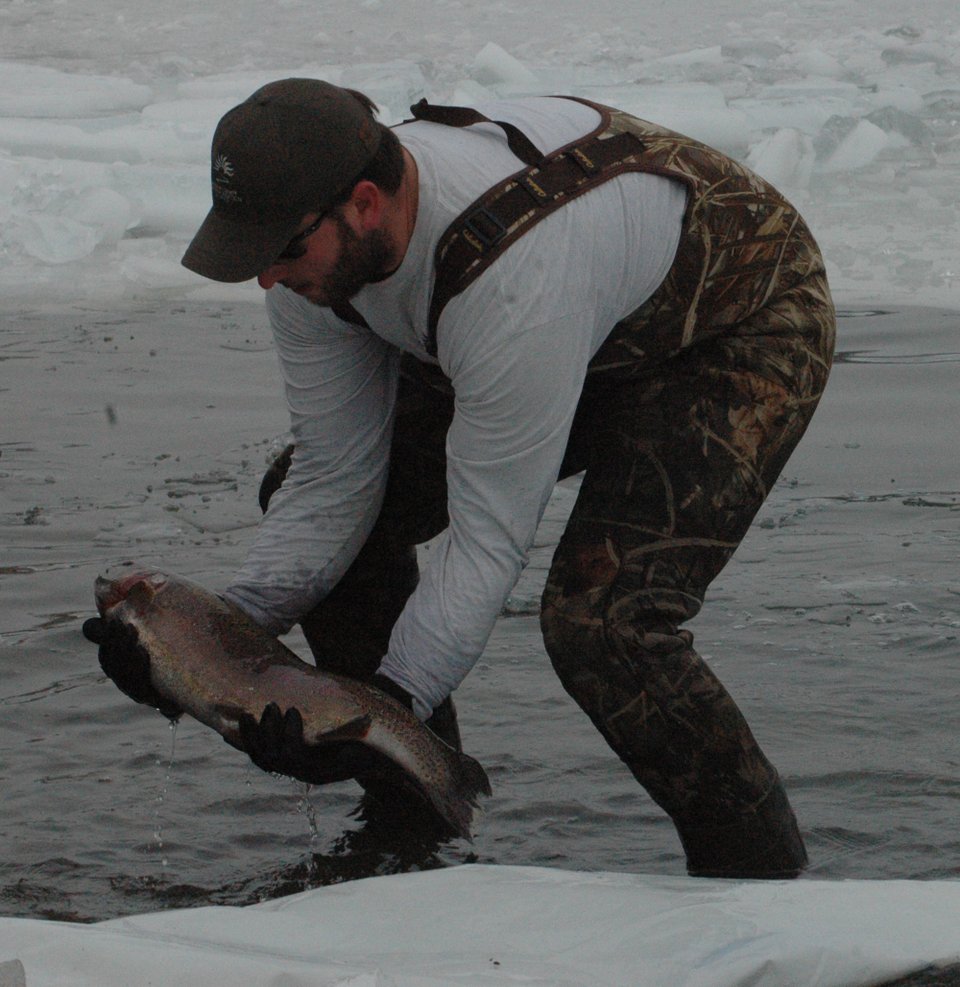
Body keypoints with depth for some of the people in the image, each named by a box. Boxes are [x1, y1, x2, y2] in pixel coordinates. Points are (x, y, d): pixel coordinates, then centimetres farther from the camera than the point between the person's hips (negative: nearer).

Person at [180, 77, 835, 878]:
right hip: (604, 332, 9)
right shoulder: (317, 246, -18)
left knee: (601, 620, -28)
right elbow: (334, 477, -11)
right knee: (306, 502, 2)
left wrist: (393, 700, -39)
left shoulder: (512, 277, -43)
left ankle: (761, 883, -5)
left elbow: (491, 533, -36)